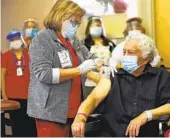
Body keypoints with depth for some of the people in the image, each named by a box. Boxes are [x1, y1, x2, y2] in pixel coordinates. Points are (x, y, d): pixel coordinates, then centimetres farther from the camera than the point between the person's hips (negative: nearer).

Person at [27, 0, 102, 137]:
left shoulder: (73, 40, 12)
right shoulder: (42, 39, -9)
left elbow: (90, 58, 25)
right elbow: (44, 74, -20)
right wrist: (79, 70, -20)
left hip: (73, 111, 7)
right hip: (51, 111, -7)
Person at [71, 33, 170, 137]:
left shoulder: (161, 76, 5)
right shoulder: (112, 76, 5)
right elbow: (94, 98, -8)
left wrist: (146, 115, -13)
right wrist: (80, 118, -26)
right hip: (113, 134, 0)